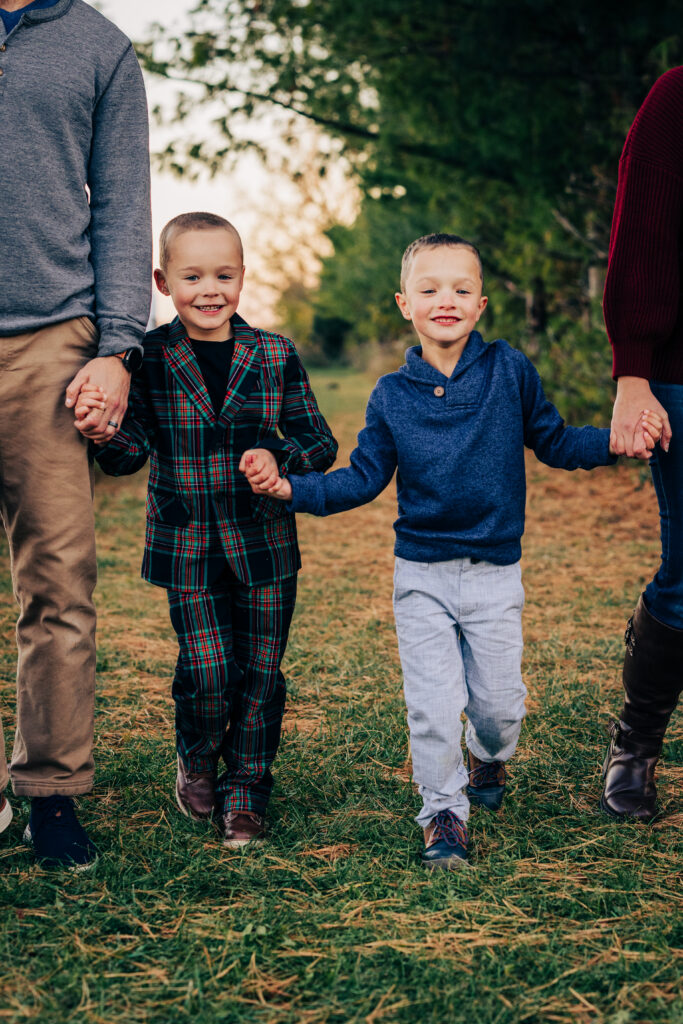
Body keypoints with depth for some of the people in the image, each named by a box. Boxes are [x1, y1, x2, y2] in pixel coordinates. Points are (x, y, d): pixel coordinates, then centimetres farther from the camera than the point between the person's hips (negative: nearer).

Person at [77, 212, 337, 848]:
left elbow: (319, 442, 3)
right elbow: (130, 453, -9)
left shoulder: (275, 356, 0)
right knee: (209, 670, -6)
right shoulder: (149, 359, -3)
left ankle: (245, 790, 25)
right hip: (187, 549, -1)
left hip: (264, 545, 2)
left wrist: (280, 458, -17)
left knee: (261, 671, 6)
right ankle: (196, 760, 26)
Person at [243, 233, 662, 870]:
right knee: (432, 702, -4)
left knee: (498, 698, 7)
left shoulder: (509, 371, -4)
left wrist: (615, 441, -11)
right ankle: (444, 810, 16)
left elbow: (555, 442, 5)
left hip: (496, 572, 0)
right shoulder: (392, 395, -1)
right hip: (422, 573, 0)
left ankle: (488, 758, 42)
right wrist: (293, 489, -8)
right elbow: (364, 479, 4)